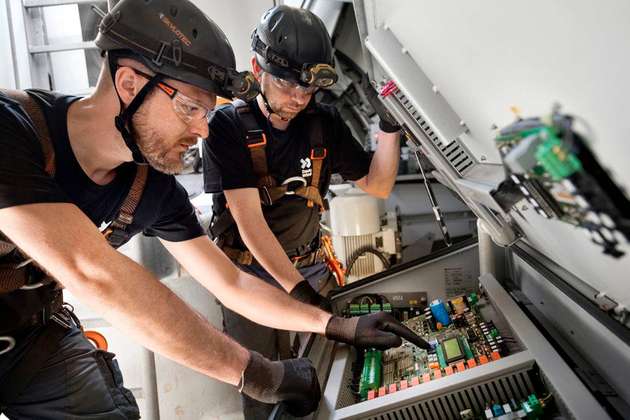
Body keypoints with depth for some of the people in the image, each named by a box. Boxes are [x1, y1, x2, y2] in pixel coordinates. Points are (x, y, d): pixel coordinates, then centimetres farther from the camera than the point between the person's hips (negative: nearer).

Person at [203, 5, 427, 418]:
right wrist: (300, 291, -34)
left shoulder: (324, 123, -4)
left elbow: (378, 186, 1)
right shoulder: (230, 125, -16)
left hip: (308, 270, 3)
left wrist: (389, 126, -15)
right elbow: (249, 221, -25)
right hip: (248, 274, -3)